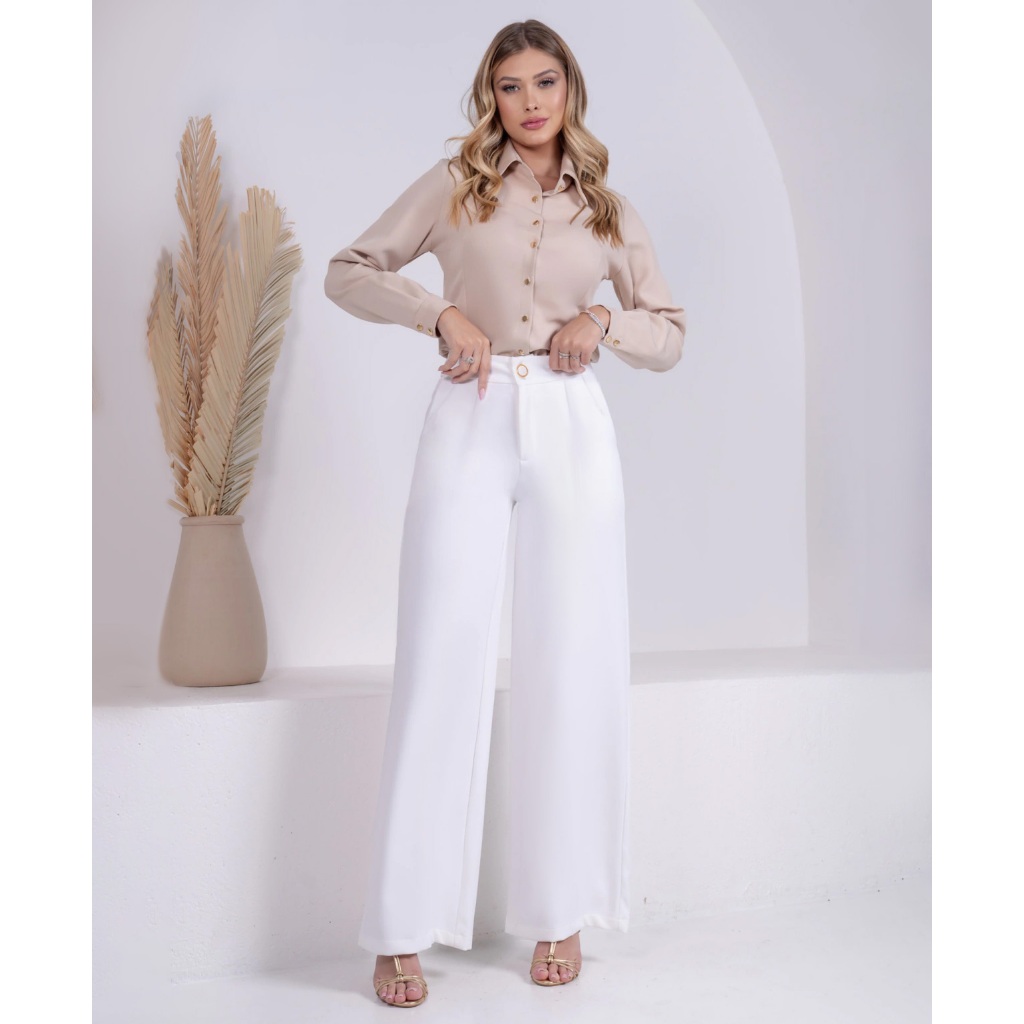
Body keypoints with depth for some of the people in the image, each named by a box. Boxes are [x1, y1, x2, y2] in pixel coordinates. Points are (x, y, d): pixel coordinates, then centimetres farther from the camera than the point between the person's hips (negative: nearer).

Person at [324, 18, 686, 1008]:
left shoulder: (608, 208, 14)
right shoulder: (453, 185, 9)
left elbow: (670, 334, 16)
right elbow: (349, 271, 9)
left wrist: (606, 321, -5)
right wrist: (441, 310, -7)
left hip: (572, 430, 2)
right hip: (469, 424, -1)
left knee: (571, 664, 2)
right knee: (442, 661, -5)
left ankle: (562, 911, 15)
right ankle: (405, 927, 4)